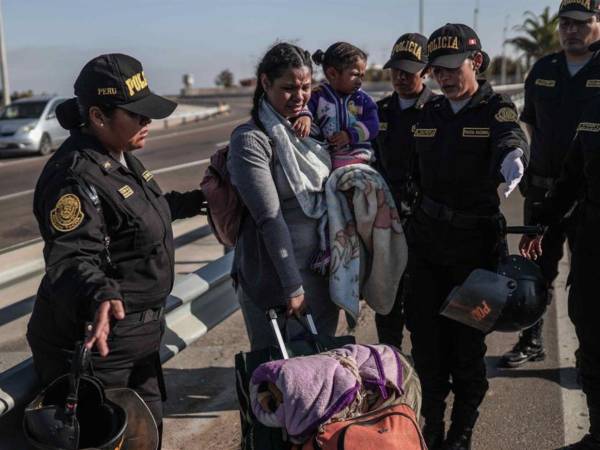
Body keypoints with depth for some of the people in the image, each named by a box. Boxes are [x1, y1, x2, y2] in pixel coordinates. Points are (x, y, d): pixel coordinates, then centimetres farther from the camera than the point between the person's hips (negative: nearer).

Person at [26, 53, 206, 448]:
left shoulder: (121, 157, 7)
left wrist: (193, 202, 37)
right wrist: (98, 297, -54)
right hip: (94, 342, -9)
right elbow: (72, 257, -34)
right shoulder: (76, 176, -25)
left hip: (137, 334, 9)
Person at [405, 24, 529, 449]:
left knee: (468, 343, 7)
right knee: (426, 338, 8)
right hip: (426, 240, 4)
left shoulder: (497, 109, -7)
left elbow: (512, 141, -29)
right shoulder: (430, 113, 9)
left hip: (475, 243, -4)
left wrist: (512, 157, -51)